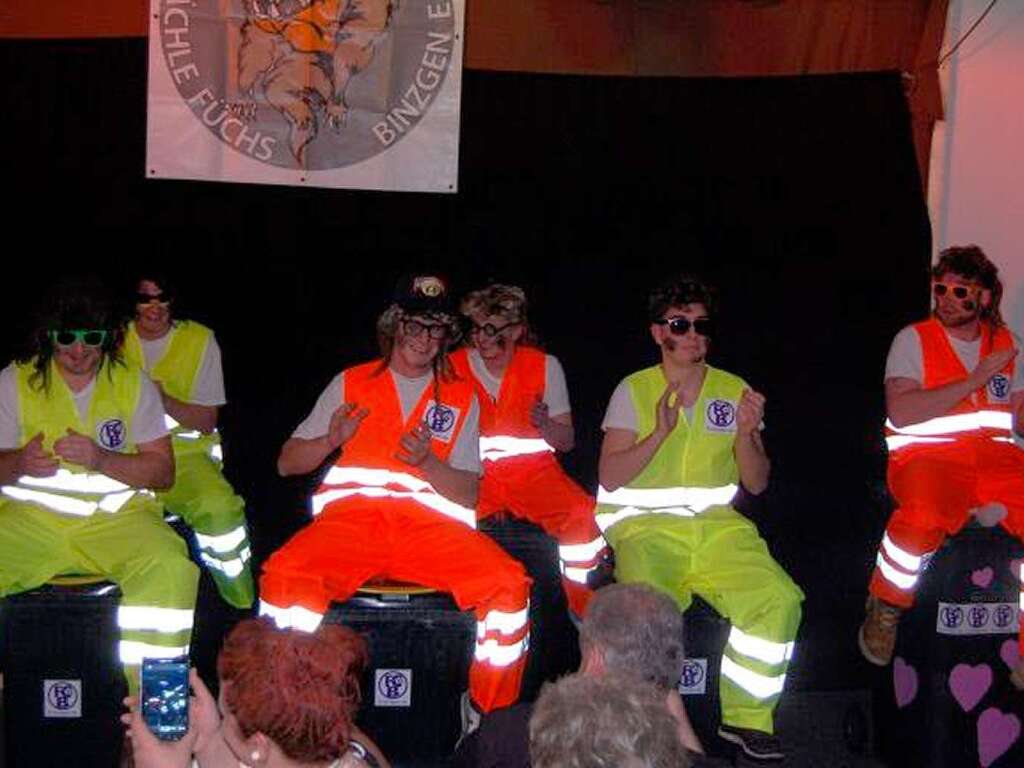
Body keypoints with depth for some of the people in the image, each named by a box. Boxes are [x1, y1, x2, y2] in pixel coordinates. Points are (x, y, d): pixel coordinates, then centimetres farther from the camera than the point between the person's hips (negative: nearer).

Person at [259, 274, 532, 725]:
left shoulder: (461, 397, 20)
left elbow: (470, 493, 10)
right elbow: (287, 463, 15)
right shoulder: (351, 383, 19)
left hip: (432, 524, 1)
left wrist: (427, 462, -9)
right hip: (352, 516, -1)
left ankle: (490, 717, -6)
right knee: (285, 576, -33)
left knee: (509, 584, -26)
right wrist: (330, 440, -6)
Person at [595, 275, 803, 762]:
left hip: (717, 526, 3)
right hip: (646, 527, -3)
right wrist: (660, 433, -14)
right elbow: (609, 478, -2)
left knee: (779, 600, -24)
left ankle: (747, 718, -5)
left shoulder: (734, 391, 14)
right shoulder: (634, 390, 6)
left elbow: (756, 484, 11)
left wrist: (746, 434, -8)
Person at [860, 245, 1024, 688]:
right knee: (925, 515, -39)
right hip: (927, 456, -4)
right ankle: (885, 609, -9)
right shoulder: (914, 339, 4)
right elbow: (900, 413, -10)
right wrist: (975, 380, -10)